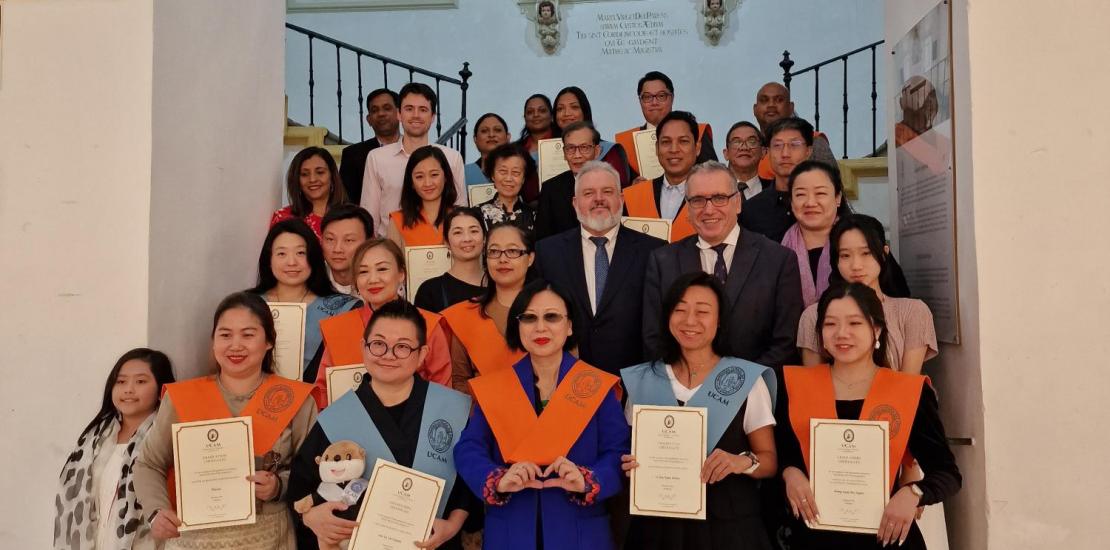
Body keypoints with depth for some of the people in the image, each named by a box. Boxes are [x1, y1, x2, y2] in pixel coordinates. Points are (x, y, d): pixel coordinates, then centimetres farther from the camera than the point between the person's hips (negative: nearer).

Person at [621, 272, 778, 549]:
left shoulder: (747, 379, -5)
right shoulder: (643, 381, 1)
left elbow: (769, 460, -2)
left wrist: (744, 462, -21)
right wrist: (632, 465, -9)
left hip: (728, 525, -1)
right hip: (658, 524, 2)